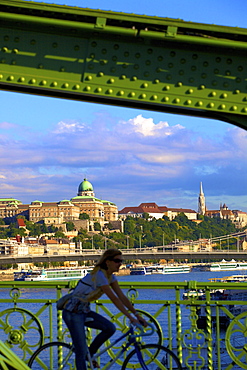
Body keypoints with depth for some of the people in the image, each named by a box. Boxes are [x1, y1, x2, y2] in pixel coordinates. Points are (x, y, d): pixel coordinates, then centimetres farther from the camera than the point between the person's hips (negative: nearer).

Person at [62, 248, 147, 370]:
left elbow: (122, 297, 1)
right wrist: (130, 317, -30)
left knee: (110, 328, -8)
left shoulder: (110, 276, 4)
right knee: (81, 352, -10)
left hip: (85, 311, 9)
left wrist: (137, 315, -7)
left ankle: (90, 354, 11)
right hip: (73, 312, -9)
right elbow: (114, 299, -28)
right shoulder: (99, 274, -23)